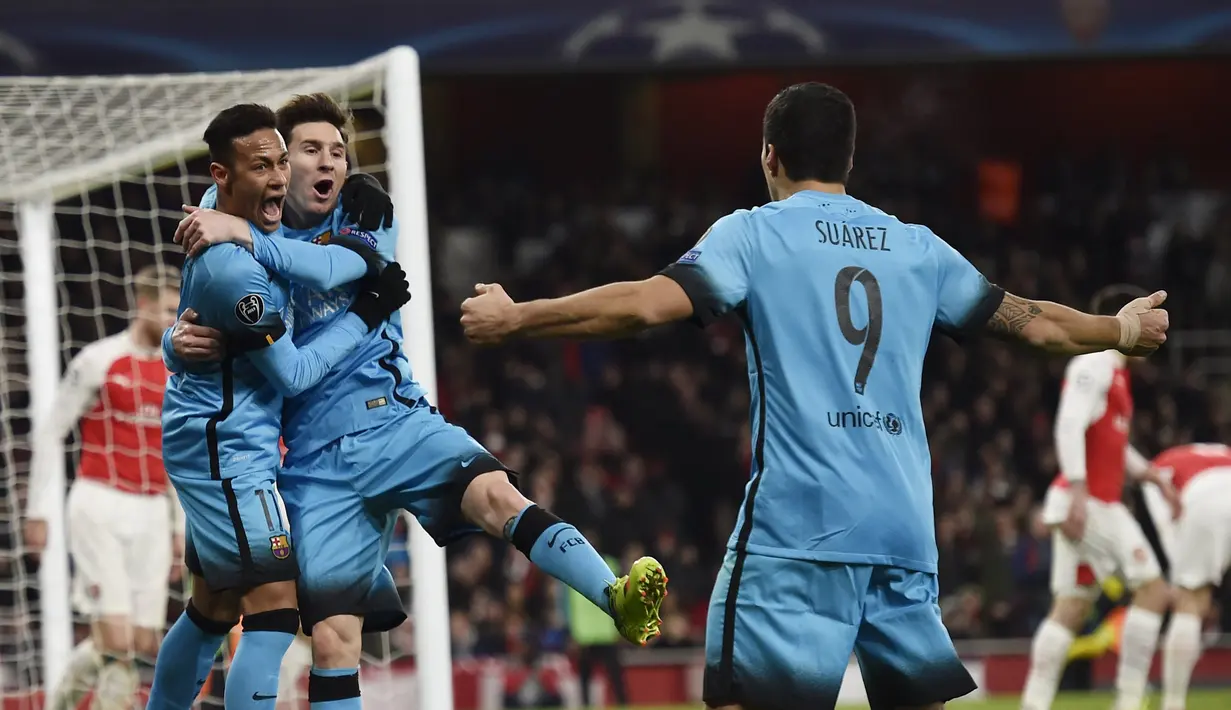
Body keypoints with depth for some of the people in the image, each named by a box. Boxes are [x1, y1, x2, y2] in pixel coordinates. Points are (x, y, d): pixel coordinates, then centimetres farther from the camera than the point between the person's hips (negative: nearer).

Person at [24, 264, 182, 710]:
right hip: (100, 508, -6)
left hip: (151, 516, 6)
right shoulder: (98, 361, -4)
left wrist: (180, 529, 18)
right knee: (117, 640, -14)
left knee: (144, 644, 3)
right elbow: (49, 434, -1)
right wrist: (38, 511, -4)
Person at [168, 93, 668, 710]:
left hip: (393, 422, -1)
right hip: (317, 462, 2)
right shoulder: (248, 238, 13)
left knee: (494, 491, -31)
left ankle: (620, 601, -49)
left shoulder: (367, 219, 8)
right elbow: (195, 324, 14)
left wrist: (242, 236, -23)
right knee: (332, 636, -8)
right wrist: (181, 341, -11)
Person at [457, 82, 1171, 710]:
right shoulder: (919, 248, 16)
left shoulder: (753, 234, 4)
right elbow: (1034, 323, 23)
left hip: (798, 526, -5)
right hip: (905, 529, 5)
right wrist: (1125, 330, 42)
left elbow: (646, 304, -10)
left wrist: (514, 319, -3)